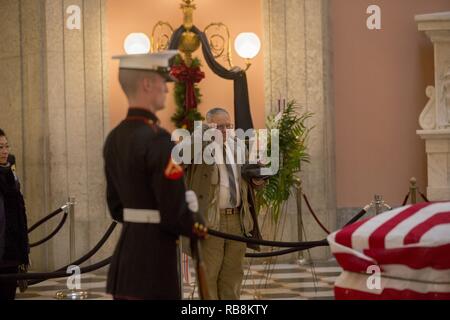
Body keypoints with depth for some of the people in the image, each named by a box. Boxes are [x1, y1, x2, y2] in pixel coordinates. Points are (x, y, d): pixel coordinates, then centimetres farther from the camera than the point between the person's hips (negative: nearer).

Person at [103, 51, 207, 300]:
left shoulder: (114, 138, 10)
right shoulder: (158, 140, -18)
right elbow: (174, 212, -19)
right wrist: (197, 227, 0)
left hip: (125, 250, 9)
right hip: (155, 253, -9)